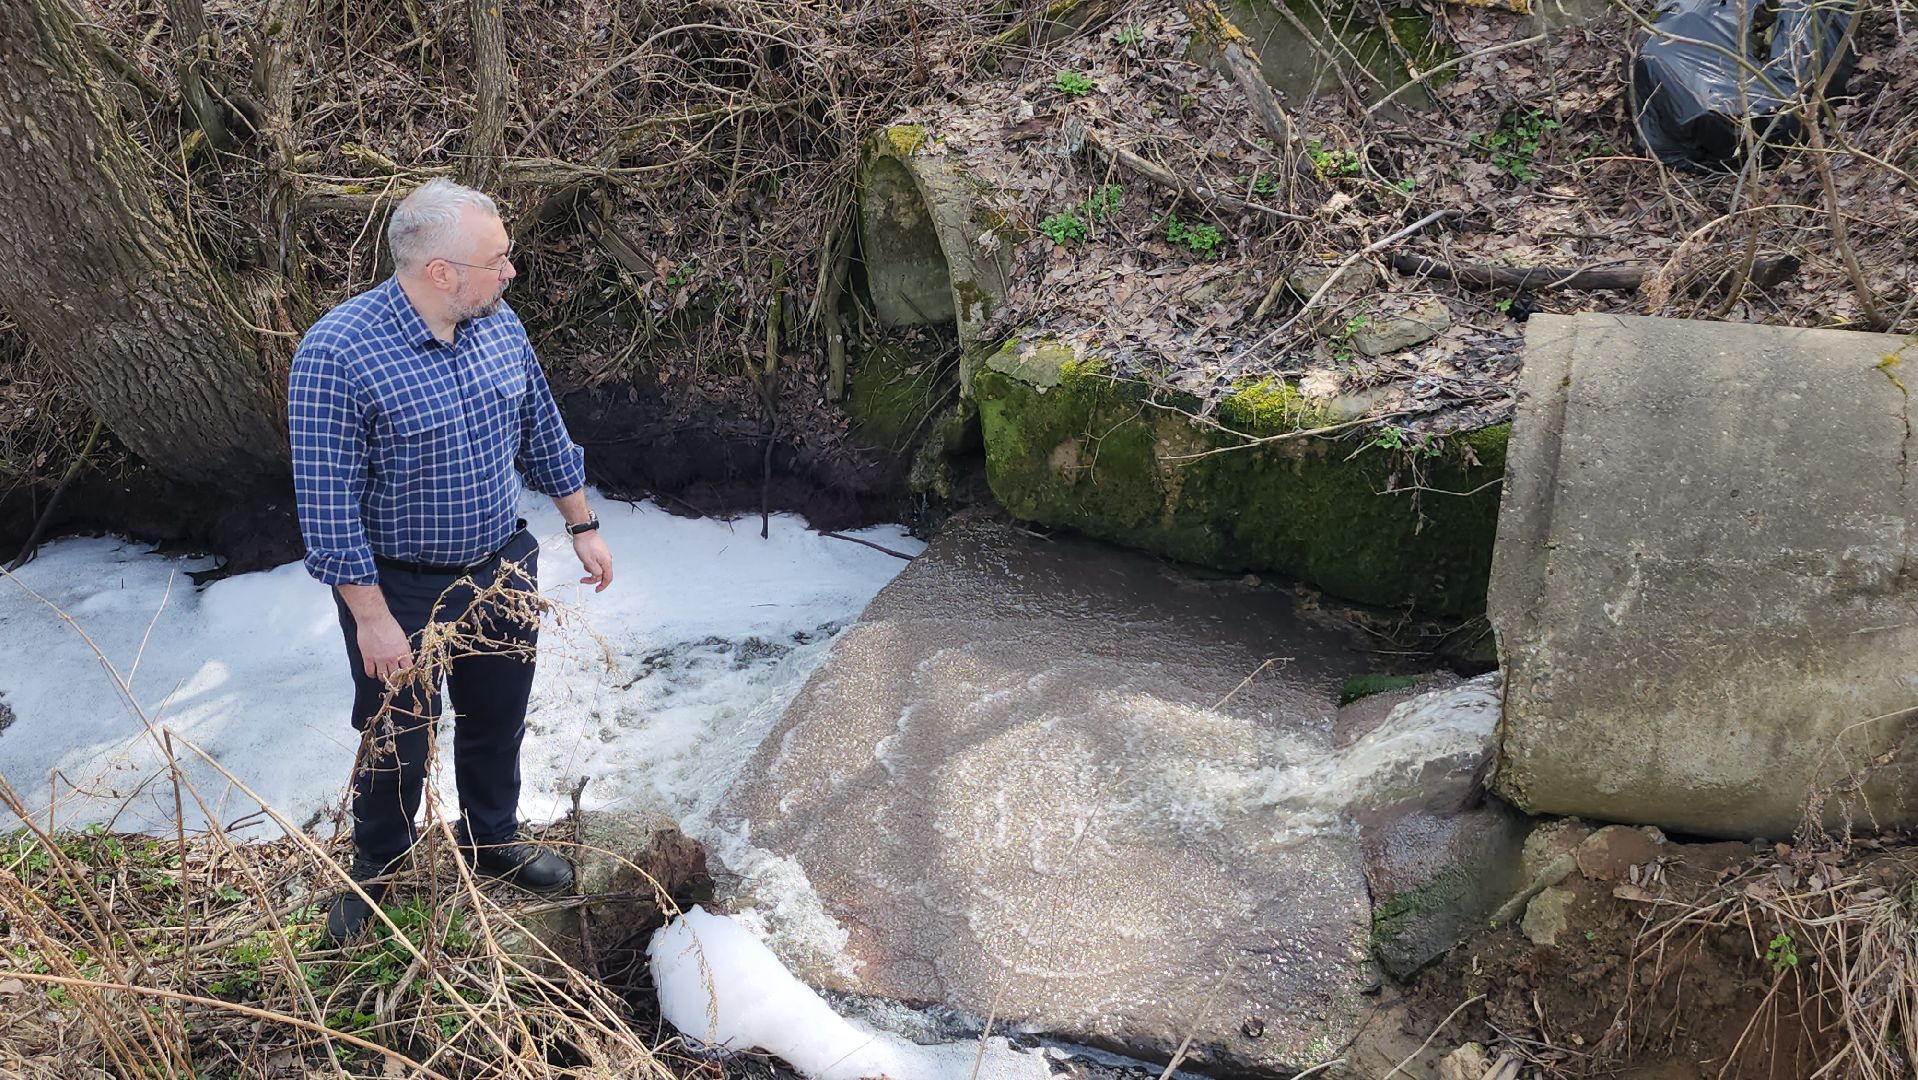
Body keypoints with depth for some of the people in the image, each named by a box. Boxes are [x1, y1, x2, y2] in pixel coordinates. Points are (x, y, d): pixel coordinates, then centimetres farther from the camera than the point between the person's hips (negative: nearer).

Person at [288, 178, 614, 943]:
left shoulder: (499, 324, -6)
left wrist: (583, 526, 13)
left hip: (501, 569, 5)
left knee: (497, 718, 21)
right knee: (398, 739, 13)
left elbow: (542, 434, 9)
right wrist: (373, 618, -21)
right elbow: (328, 505, -22)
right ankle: (378, 868, 39)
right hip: (401, 590, -5)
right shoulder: (336, 356, -26)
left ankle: (493, 838, 46)